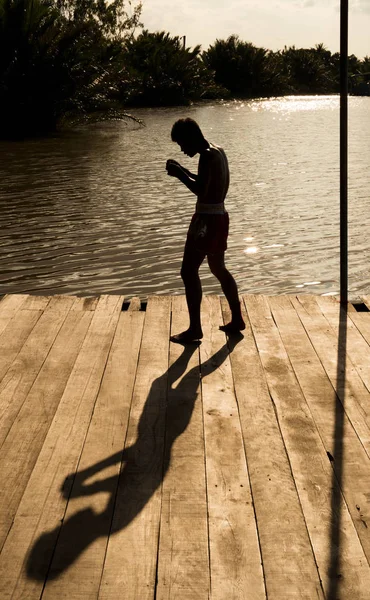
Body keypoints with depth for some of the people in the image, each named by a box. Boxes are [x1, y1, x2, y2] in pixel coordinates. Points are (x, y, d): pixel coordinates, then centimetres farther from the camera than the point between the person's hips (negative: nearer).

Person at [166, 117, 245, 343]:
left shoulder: (207, 155, -17)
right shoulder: (218, 151, 13)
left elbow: (201, 190, -25)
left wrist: (180, 175, -12)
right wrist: (185, 172, 12)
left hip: (207, 219, -10)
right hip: (220, 216, 10)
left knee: (189, 272, -5)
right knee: (219, 269, 20)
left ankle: (195, 329, -2)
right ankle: (237, 319, 27)